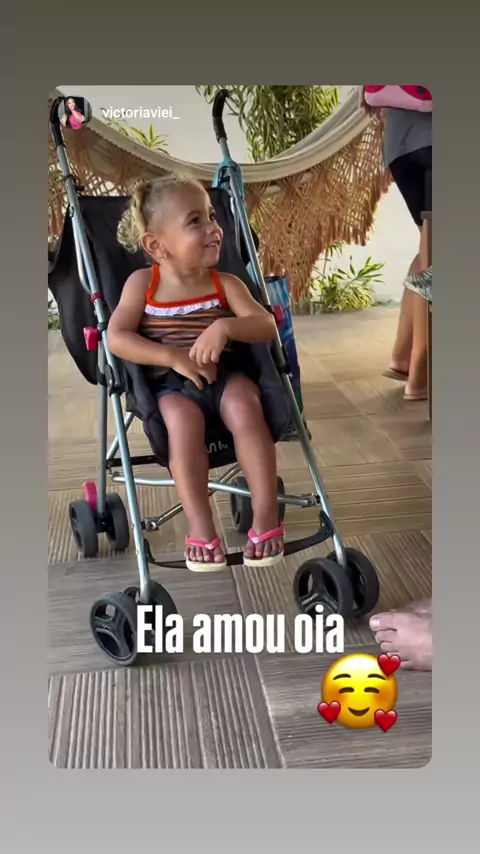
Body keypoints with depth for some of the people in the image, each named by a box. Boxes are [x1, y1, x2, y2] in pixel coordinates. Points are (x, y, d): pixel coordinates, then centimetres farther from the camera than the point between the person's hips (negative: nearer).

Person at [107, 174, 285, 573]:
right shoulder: (142, 282, 1)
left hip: (227, 372, 1)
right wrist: (174, 356, -20)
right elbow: (117, 338, -9)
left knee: (243, 407, -32)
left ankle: (266, 516, -24)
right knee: (182, 418, -34)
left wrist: (225, 326, -27)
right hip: (172, 382, -1)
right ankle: (200, 526, -27)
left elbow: (266, 326, -7)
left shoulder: (226, 283, 3)